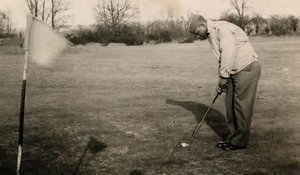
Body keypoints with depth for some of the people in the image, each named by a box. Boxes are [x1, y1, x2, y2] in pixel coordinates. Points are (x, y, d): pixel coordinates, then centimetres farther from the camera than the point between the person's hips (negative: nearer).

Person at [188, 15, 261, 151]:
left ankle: (240, 141, 6)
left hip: (247, 68, -9)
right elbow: (221, 59, 16)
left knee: (242, 106, -4)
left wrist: (223, 76, -20)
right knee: (230, 104, 10)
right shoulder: (211, 35, 14)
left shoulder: (222, 28, -16)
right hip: (234, 71, 9)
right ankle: (233, 136, 21)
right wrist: (221, 82, 8)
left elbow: (228, 52, -26)